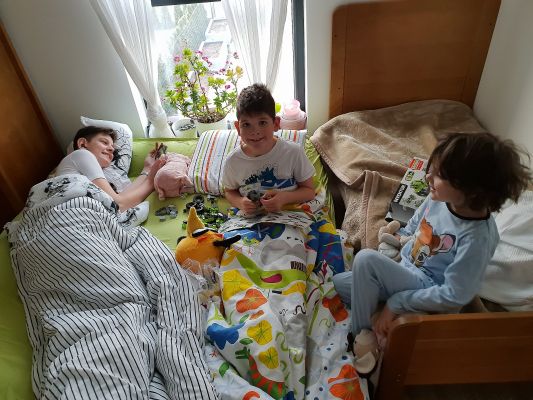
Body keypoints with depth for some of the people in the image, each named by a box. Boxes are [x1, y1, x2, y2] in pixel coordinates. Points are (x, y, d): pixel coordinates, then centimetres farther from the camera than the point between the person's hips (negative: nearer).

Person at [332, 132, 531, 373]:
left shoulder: (477, 237, -29)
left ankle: (363, 334, -10)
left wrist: (396, 303, -20)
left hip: (428, 289, -7)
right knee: (340, 283, 3)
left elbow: (454, 296, -24)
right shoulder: (438, 198, -11)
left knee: (365, 258, -29)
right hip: (405, 270, 7)